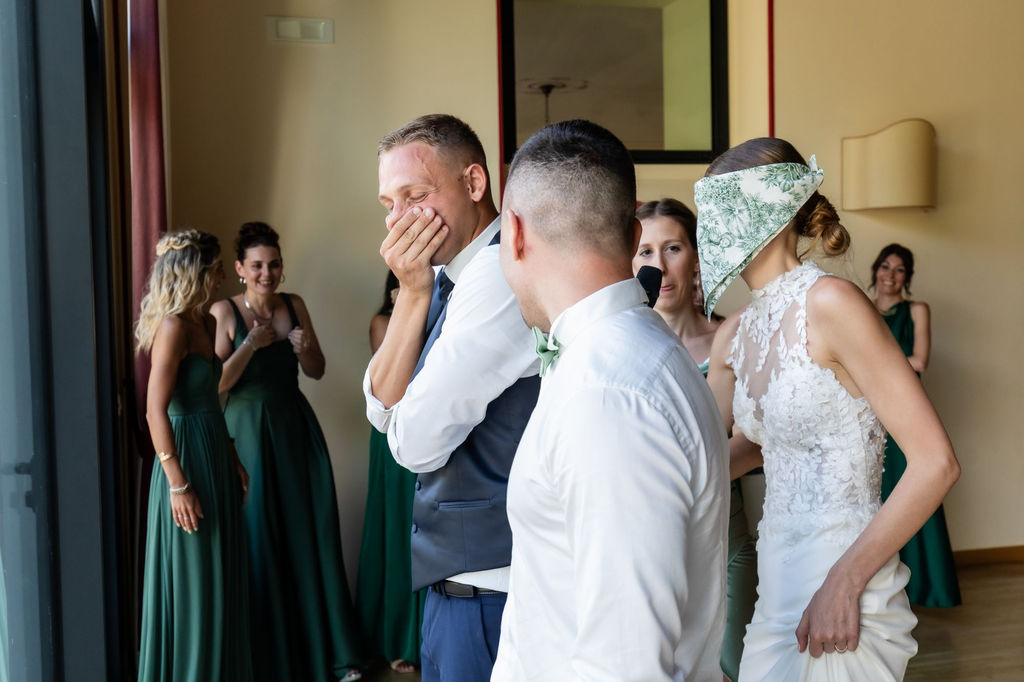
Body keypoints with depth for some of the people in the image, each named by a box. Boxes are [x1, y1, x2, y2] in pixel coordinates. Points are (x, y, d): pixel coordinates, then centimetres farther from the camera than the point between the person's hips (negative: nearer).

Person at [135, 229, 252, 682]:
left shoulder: (204, 322, 11)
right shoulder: (174, 325, -16)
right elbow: (156, 411, -18)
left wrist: (233, 460, 16)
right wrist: (178, 485, -20)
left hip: (214, 459, 9)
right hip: (188, 462, -9)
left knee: (221, 578, 17)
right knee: (192, 582, 3)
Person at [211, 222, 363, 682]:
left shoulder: (294, 306, 5)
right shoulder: (224, 312, -6)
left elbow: (317, 371, 11)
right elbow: (216, 384, -12)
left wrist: (303, 350, -9)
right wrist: (252, 345, -20)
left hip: (296, 428, 4)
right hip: (249, 432, -4)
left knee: (311, 535, 6)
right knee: (259, 539, 3)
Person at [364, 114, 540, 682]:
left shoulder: (499, 274, -22)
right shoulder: (449, 279, 8)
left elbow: (416, 442, -20)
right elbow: (383, 409, 2)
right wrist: (413, 293, -7)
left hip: (490, 587, -9)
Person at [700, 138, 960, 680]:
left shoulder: (829, 303, -15)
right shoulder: (734, 333, 6)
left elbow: (936, 463, -17)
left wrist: (844, 582, -18)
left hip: (842, 600, -7)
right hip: (778, 581, 7)